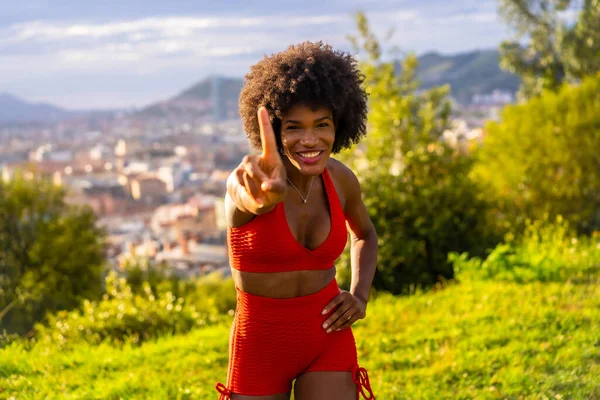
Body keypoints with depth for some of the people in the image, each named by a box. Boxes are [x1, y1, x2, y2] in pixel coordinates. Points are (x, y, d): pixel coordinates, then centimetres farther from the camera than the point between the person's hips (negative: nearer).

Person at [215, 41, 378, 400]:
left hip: (328, 338, 2)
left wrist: (360, 296, -1)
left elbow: (365, 234, 15)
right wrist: (265, 195, -70)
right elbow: (245, 196, -47)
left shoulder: (340, 179, -6)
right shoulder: (249, 181, -20)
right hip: (261, 344, -2)